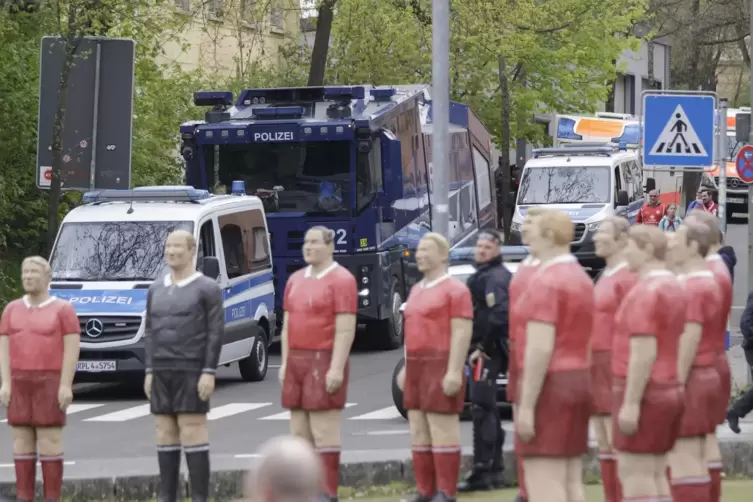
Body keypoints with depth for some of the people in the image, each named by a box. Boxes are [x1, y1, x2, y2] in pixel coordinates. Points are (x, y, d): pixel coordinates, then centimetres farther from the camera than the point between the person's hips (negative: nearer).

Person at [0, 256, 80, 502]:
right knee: (22, 440, 3)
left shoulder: (63, 309, -4)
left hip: (50, 384, -4)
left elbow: (72, 349, -8)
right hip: (20, 384, 4)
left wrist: (66, 385, -16)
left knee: (50, 441, -6)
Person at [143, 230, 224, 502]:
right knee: (166, 434, 6)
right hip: (162, 372, 6)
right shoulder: (156, 289, 13)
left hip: (192, 372, -6)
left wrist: (209, 372, -15)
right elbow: (150, 332, 15)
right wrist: (150, 371, 8)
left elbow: (216, 333, -8)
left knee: (192, 431, -8)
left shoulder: (207, 288, -4)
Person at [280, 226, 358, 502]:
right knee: (299, 432, 7)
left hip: (325, 362, -8)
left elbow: (346, 329, -14)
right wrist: (285, 363, 11)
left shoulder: (341, 280, -9)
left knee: (324, 431, -7)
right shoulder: (295, 280, 14)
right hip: (297, 362, 8)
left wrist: (337, 368, -20)